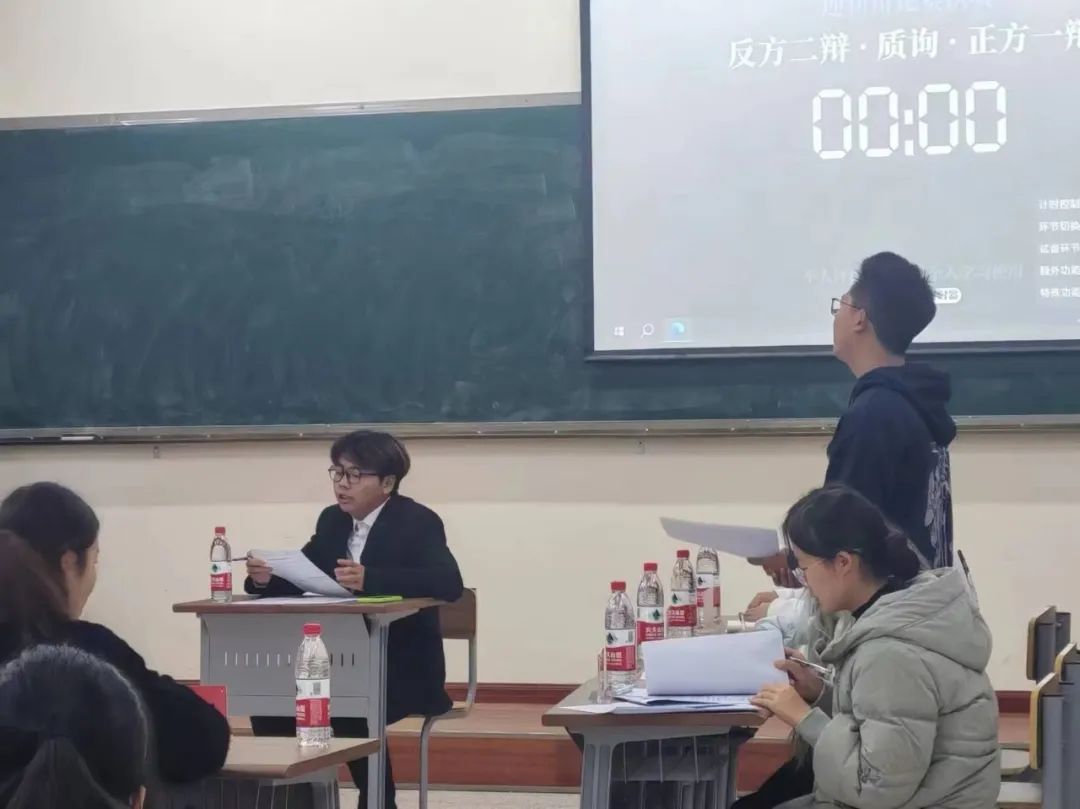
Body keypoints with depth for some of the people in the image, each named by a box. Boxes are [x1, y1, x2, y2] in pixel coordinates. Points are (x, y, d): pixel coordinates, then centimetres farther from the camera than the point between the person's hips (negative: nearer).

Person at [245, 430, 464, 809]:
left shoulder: (417, 522, -10)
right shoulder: (332, 521, 10)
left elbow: (449, 583, -27)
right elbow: (302, 577, 9)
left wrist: (370, 579, -38)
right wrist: (267, 577, -16)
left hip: (403, 669, -6)